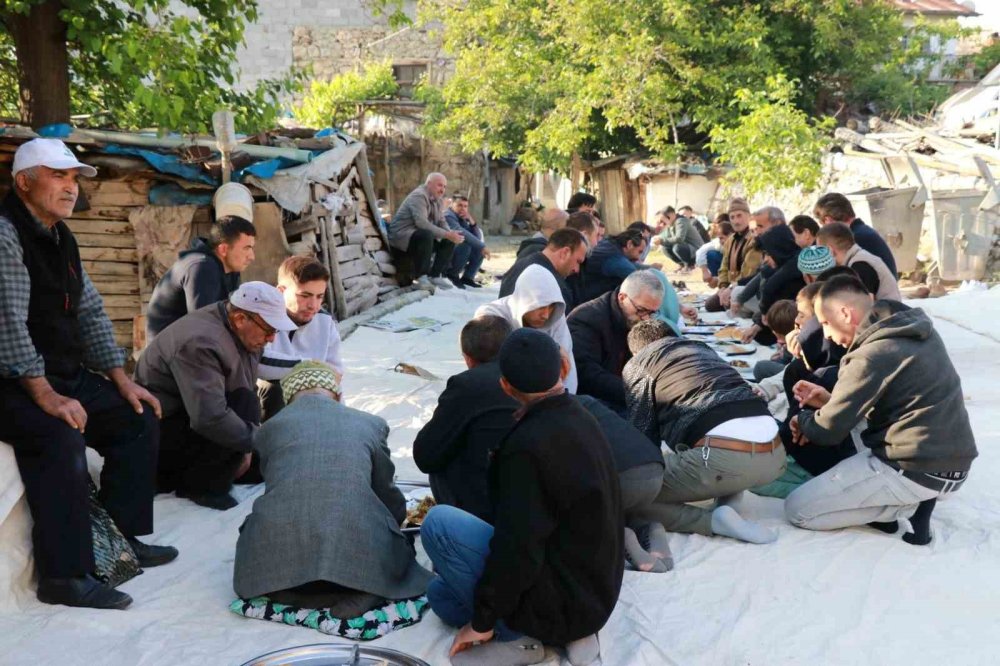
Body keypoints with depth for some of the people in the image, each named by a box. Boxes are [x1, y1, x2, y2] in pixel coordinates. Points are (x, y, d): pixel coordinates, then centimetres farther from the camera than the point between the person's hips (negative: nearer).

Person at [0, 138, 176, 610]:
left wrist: (122, 380, 7)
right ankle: (64, 575, -22)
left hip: (64, 375, 10)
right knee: (62, 438, -32)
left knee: (138, 419, 6)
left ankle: (121, 537, 11)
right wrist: (46, 397, -30)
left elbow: (91, 313, 13)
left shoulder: (61, 237, 11)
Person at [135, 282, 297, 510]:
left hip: (188, 421, 10)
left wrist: (246, 448, -6)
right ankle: (201, 487, -8)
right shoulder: (201, 342, -30)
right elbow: (210, 419, -38)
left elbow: (248, 390, 2)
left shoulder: (245, 335, -2)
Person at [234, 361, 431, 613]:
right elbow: (387, 494, 23)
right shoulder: (371, 424, 16)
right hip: (355, 547, 0)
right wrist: (396, 519, 47)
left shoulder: (268, 429, 18)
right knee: (400, 549, 30)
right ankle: (359, 588, -1)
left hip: (279, 559, 1)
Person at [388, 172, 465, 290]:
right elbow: (421, 222, -31)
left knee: (449, 241, -5)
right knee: (426, 235, -36)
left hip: (424, 236, 9)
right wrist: (446, 234, -32)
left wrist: (451, 233, -14)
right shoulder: (418, 196, -19)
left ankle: (436, 275, 0)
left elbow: (442, 222, 9)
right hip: (401, 236, -9)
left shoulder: (438, 201, 10)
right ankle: (421, 276, -22)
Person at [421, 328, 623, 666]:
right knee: (440, 592, 20)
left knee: (438, 523, -13)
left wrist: (482, 621, -13)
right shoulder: (580, 419, 2)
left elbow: (516, 551, -26)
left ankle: (514, 636, -5)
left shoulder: (528, 445, -27)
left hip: (562, 601, -9)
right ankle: (571, 631, 7)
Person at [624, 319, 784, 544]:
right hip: (775, 454, 7)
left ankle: (714, 520, -8)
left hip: (724, 455, -7)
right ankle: (728, 493, 11)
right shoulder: (703, 348, 32)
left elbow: (643, 434, 8)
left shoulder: (636, 365, 13)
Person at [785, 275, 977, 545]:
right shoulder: (919, 331, 6)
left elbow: (828, 431, -13)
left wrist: (802, 420, 10)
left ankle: (908, 507, -4)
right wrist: (832, 402, 11)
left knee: (796, 510, -2)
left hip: (915, 471, -9)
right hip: (952, 461, 9)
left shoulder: (872, 356, -21)